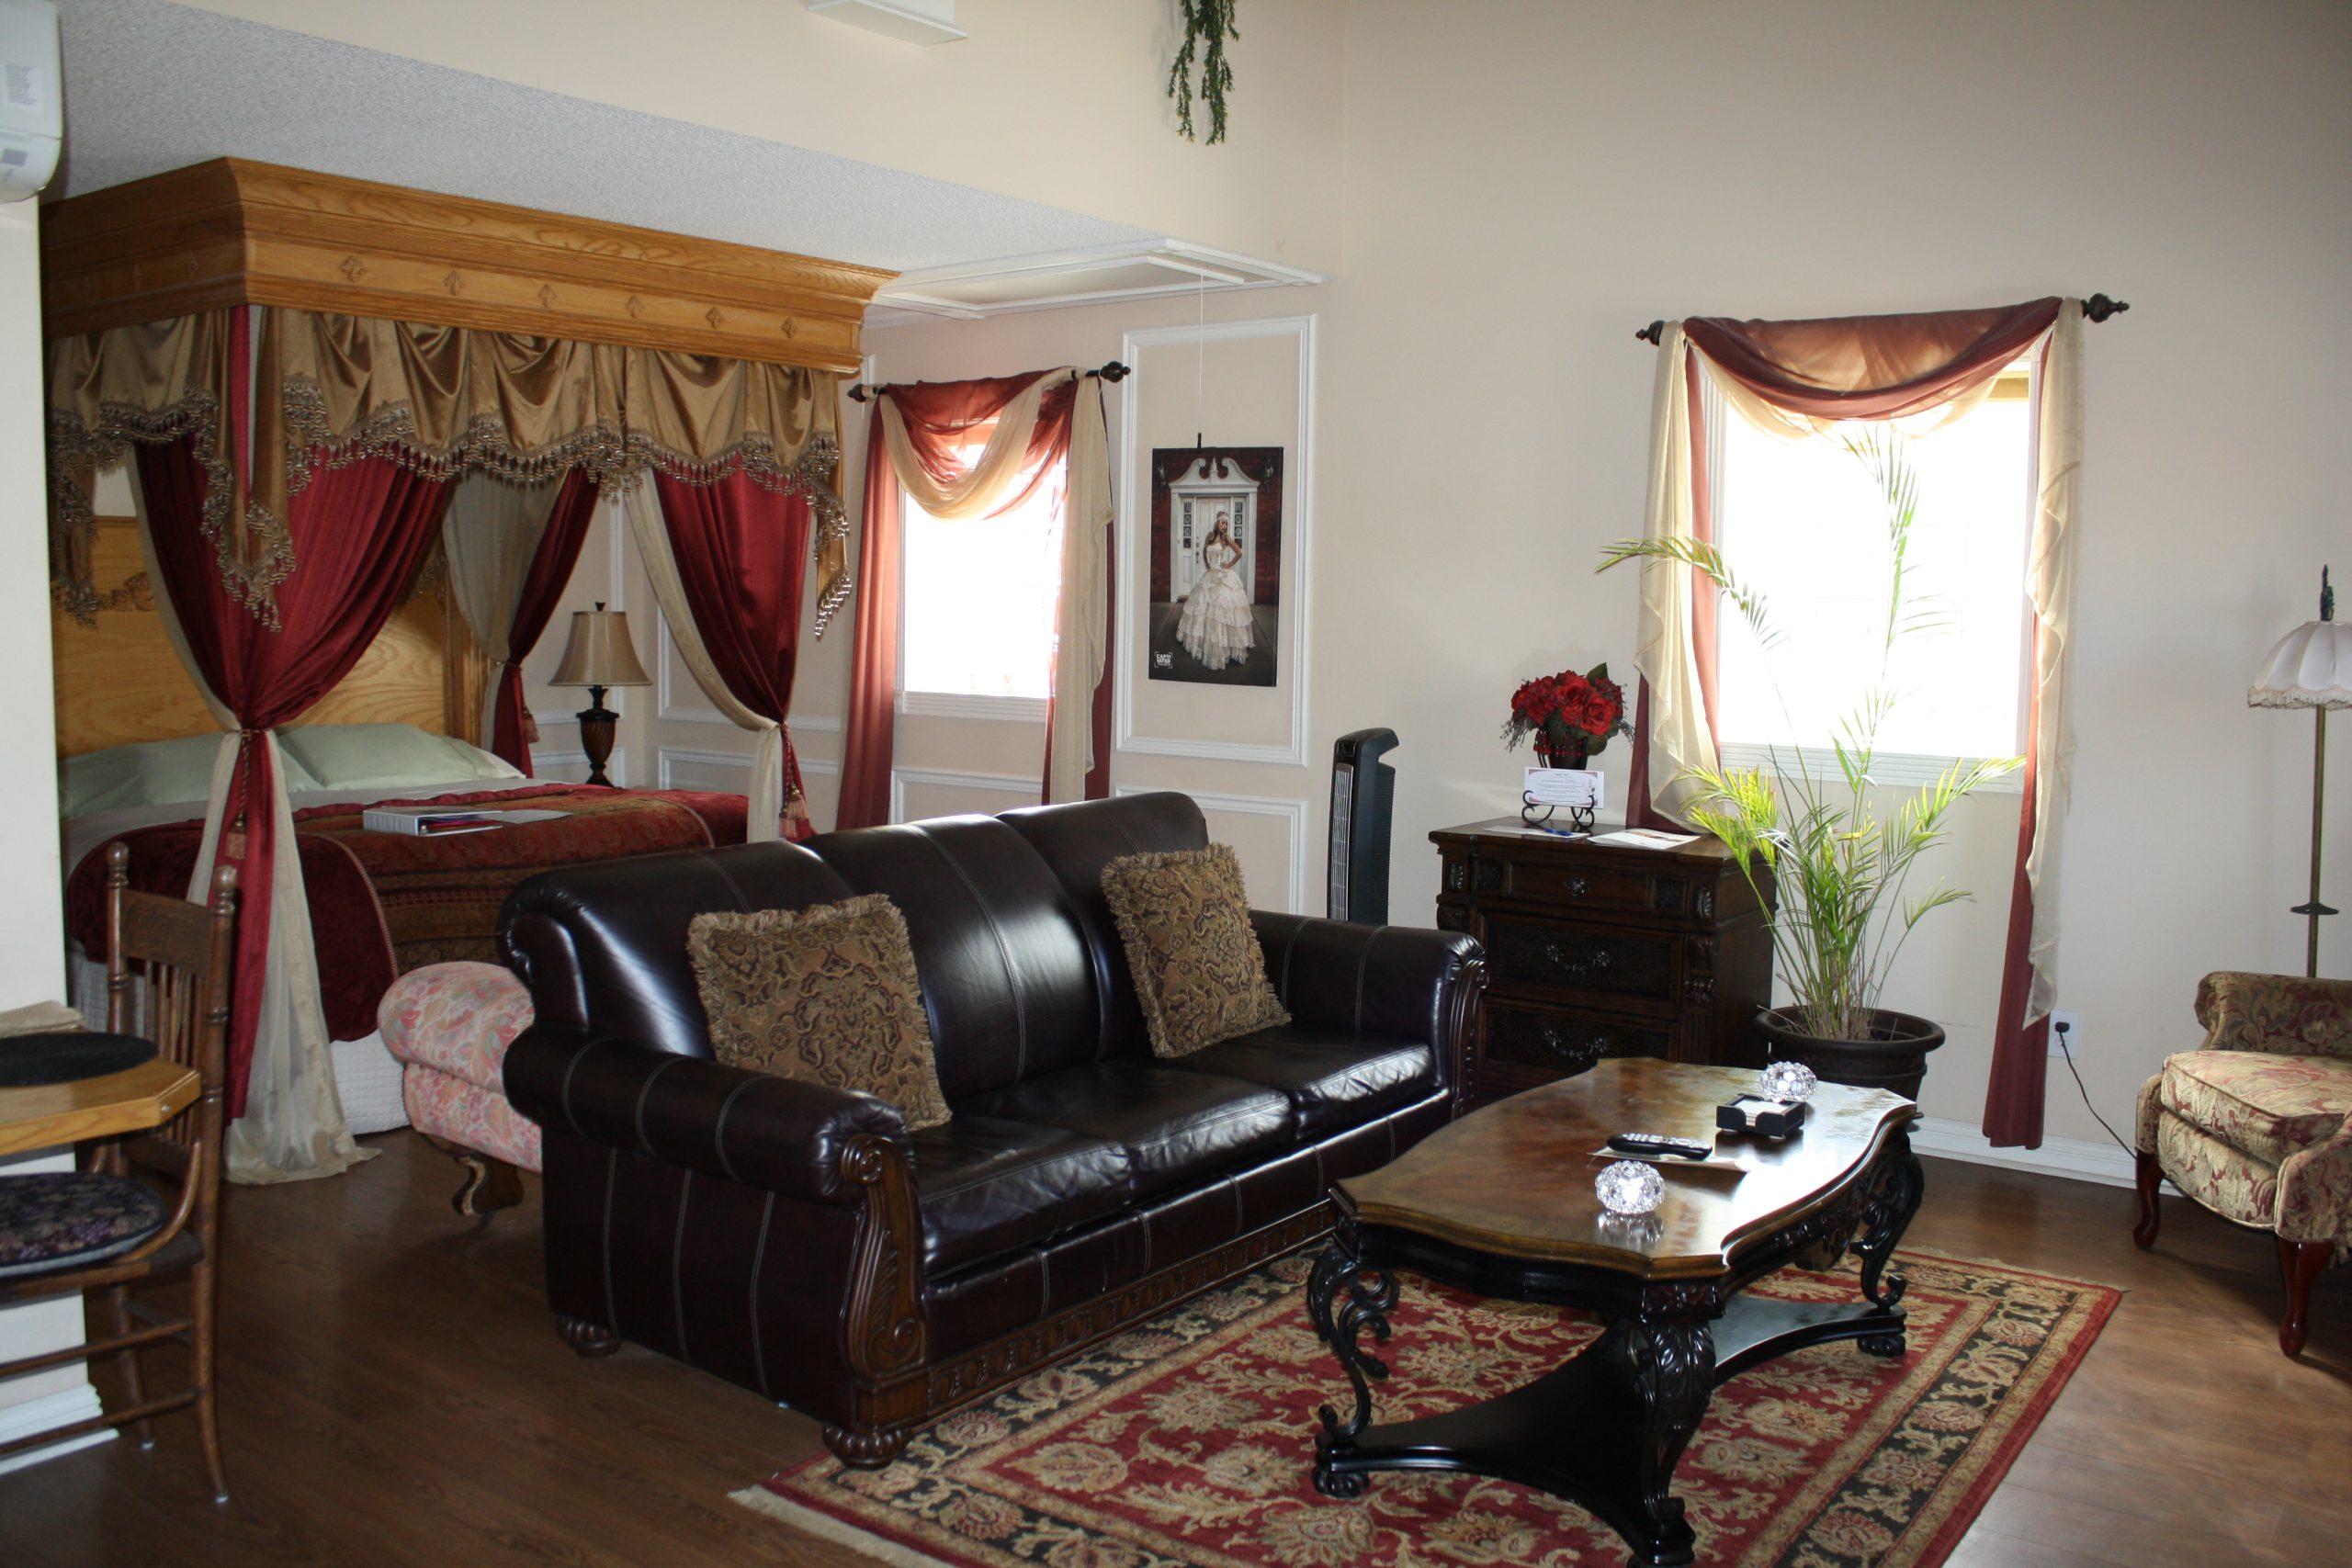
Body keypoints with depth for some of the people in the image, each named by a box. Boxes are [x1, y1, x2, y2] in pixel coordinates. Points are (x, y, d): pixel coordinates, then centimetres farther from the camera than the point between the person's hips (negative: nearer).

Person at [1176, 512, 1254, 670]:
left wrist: (1230, 565, -9)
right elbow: (1204, 551, 23)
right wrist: (1207, 565, 13)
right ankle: (1204, 641, 23)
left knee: (1221, 609, -7)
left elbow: (1239, 553, -16)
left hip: (1224, 577, -6)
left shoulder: (1226, 538, -8)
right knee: (1205, 608, 11)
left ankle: (1224, 647, -1)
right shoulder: (1210, 536, 7)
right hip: (1210, 576, 6)